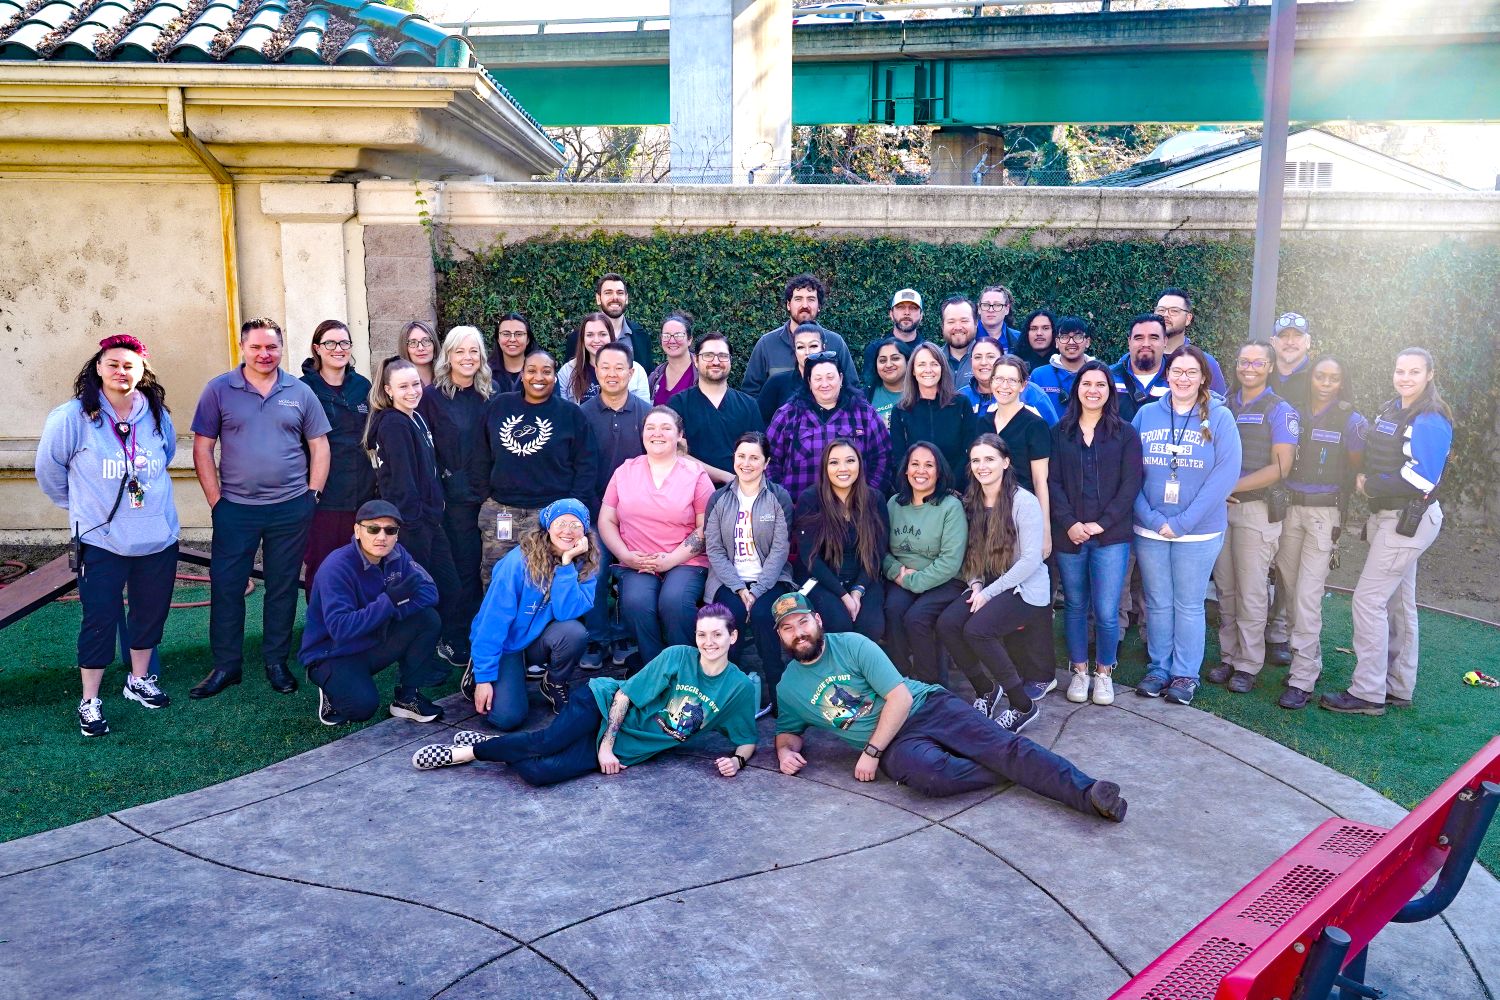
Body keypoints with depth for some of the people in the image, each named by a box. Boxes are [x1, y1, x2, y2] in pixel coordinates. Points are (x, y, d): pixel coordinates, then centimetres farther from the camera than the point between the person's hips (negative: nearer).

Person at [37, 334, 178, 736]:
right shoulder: (72, 417, -12)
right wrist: (83, 505, 8)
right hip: (101, 541, -4)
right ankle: (90, 702, 15)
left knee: (150, 613, 15)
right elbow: (49, 471, 0)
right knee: (100, 620, 0)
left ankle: (139, 680, 36)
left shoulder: (158, 416, 0)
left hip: (158, 537, 4)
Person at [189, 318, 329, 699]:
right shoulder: (218, 390, 0)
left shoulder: (300, 393, 4)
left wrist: (313, 493, 1)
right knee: (226, 587, 2)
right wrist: (216, 500, -4)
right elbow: (202, 448, 1)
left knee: (283, 587, 9)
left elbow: (319, 446, 8)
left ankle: (276, 662, 22)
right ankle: (226, 665, 16)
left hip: (291, 509, 1)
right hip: (235, 509, -1)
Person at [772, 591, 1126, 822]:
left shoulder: (851, 644, -4)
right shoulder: (787, 688, 9)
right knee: (930, 774, -35)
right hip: (894, 743, 1)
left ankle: (1087, 791, -33)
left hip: (927, 707, -1)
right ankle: (1013, 773, -17)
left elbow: (900, 698, -10)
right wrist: (786, 750, -2)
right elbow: (789, 731, 25)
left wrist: (870, 752, -17)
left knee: (1004, 745, -24)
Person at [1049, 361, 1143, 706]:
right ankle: (1079, 671, 24)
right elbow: (1052, 482, 2)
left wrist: (1102, 523, -10)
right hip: (1068, 535, 1)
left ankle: (1104, 672, 17)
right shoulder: (1060, 432, 8)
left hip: (1111, 537, -1)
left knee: (1107, 611, -3)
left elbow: (1130, 484, -2)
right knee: (1075, 606, 9)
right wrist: (1069, 523, -11)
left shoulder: (1125, 433, 5)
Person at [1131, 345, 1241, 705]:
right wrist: (1151, 518, -12)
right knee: (1157, 603, 11)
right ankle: (1158, 669, 25)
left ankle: (1185, 674, 21)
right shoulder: (1146, 414, 3)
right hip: (1149, 531, 2)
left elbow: (1226, 474, -11)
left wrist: (1183, 522, -16)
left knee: (1189, 605, 8)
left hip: (1199, 532, -2)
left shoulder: (1219, 417, -3)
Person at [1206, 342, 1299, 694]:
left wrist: (1232, 486, -13)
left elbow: (1280, 467, -10)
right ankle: (1228, 656, 17)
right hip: (1221, 506, 4)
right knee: (1225, 587, 8)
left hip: (1258, 508, -4)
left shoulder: (1280, 411, -2)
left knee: (1251, 592, -1)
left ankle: (1247, 665, 8)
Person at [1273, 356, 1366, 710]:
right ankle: (1310, 657, 28)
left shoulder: (1351, 421, -3)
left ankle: (1302, 680, -3)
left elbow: (1357, 468, 5)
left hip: (1325, 513, -4)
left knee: (1307, 595, -8)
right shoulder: (1295, 414, 5)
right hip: (1291, 508, 4)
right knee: (1290, 587, 9)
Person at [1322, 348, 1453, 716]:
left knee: (1369, 599, -10)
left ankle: (1367, 693, -3)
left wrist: (1372, 486, -13)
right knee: (1397, 601, 16)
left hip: (1410, 518, -10)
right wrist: (1364, 481, -1)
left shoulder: (1430, 422, -17)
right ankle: (1399, 688, 27)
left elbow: (1420, 480, -23)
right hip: (1386, 515, 10)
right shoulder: (1390, 410, 11)